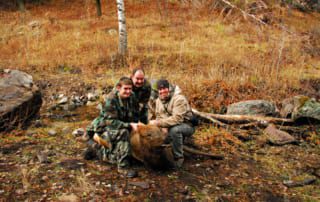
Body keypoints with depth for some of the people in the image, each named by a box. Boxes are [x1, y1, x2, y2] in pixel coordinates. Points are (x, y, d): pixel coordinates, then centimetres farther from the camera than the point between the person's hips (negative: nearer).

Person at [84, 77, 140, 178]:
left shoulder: (132, 98, -5)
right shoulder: (111, 99, -24)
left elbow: (135, 118, 3)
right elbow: (111, 122, -29)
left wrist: (135, 126, -16)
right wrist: (129, 125, -36)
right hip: (105, 127, -7)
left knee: (114, 158, 5)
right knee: (123, 133, -36)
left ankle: (95, 146, 27)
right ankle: (123, 166, -26)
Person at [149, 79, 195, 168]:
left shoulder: (179, 99, -23)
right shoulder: (158, 100, 3)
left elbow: (177, 119, -34)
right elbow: (159, 116, 8)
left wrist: (158, 123, -37)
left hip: (187, 126, -7)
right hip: (170, 128, 7)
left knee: (174, 130, -37)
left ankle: (178, 158, -19)